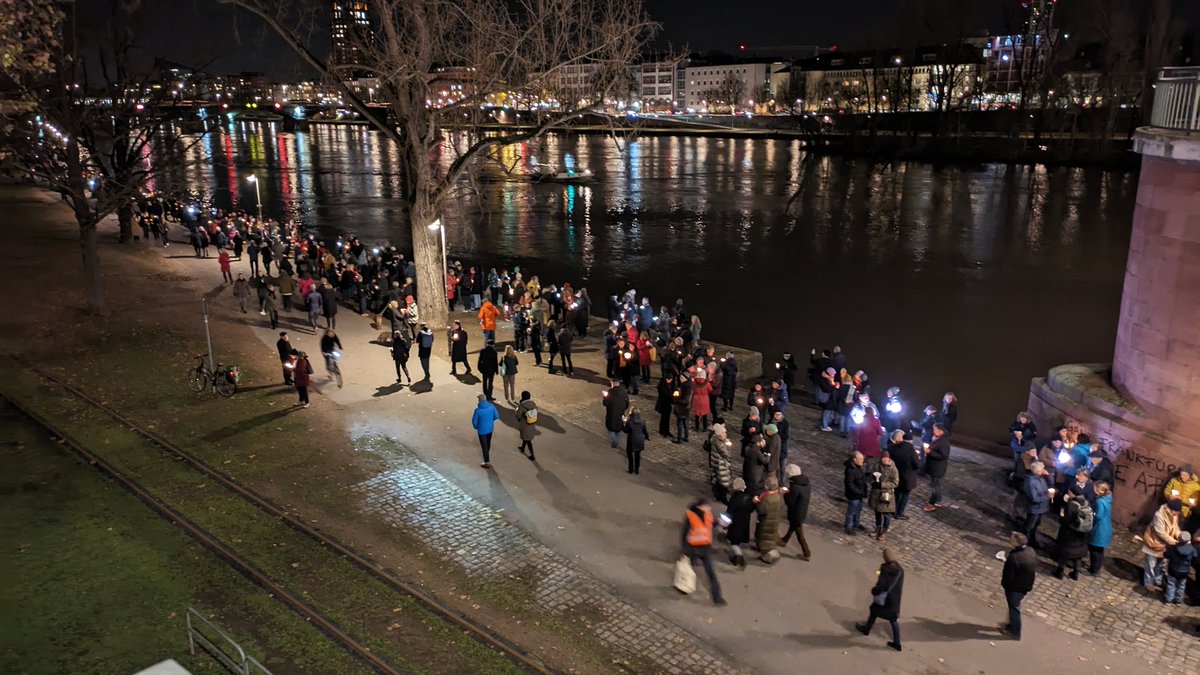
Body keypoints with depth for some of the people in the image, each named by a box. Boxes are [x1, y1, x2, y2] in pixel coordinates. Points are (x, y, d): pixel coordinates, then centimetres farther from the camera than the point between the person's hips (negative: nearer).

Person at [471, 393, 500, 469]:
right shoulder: (491, 407, -14)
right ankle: (487, 455, 51)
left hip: (482, 430, -5)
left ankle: (487, 462, 12)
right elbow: (497, 416, -2)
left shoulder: (478, 410, -26)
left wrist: (476, 427, 6)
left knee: (484, 446, 7)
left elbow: (474, 421, -16)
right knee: (488, 442, 28)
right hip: (490, 428, 5)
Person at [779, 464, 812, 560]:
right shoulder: (807, 484, -7)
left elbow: (789, 502, -24)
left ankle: (807, 554, 25)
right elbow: (810, 499, 6)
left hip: (796, 515, -8)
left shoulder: (795, 487, -33)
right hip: (803, 513, 8)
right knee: (792, 527, 30)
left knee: (800, 535, 11)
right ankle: (784, 540, 53)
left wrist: (786, 493, -7)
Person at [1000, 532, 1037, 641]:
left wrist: (1003, 583, -5)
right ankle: (1013, 625, 47)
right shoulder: (1031, 552, -11)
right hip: (1026, 586, 7)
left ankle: (1015, 633, 33)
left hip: (1014, 588, -7)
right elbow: (1034, 570, 5)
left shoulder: (1013, 558, -36)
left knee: (1014, 608, 15)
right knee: (1015, 606, 28)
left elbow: (1008, 576, -27)